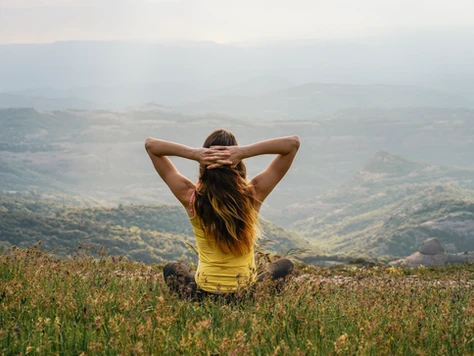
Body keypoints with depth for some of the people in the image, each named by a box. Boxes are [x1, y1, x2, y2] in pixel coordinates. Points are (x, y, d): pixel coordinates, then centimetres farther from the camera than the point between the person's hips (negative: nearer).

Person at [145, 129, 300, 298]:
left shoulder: (191, 197, -18)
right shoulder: (254, 194, -19)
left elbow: (150, 144, -10)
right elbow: (293, 142, -15)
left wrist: (194, 153, -26)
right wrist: (245, 151, -27)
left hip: (203, 293, 1)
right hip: (247, 292, -1)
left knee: (171, 268, 34)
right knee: (286, 265, 30)